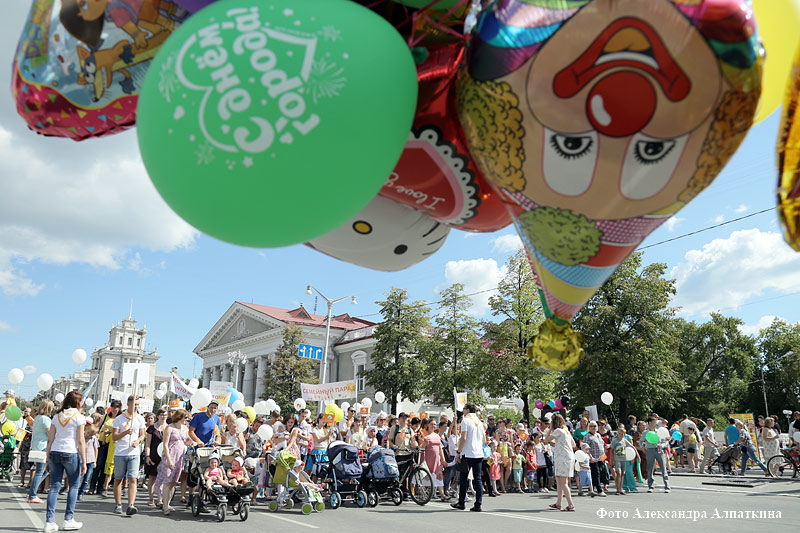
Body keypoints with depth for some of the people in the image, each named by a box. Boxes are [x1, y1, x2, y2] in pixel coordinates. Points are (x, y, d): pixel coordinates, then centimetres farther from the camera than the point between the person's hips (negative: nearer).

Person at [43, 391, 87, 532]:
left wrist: (48, 459, 16)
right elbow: (80, 441, -6)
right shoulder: (78, 416, -3)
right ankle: (68, 520, 9)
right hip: (71, 453, -5)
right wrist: (84, 461, -3)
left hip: (54, 453, 5)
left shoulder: (57, 415, 12)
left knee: (54, 486, 7)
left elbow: (50, 439, 11)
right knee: (74, 486, 9)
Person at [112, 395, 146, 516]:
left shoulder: (140, 419, 9)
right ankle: (118, 505, 20)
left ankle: (130, 506, -17)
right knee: (118, 480, 7)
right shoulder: (119, 419, 1)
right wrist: (126, 432, -20)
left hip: (134, 454, 1)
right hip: (120, 453, -1)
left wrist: (138, 441, -8)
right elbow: (114, 437, -3)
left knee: (133, 479, -11)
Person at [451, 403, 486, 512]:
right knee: (478, 479, 5)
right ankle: (478, 505, 3)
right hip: (479, 454, 6)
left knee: (463, 479, 5)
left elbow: (463, 438, -14)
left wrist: (458, 452, -9)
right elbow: (484, 440, 17)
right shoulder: (480, 422, 14)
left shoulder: (465, 421, -6)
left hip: (468, 454, -6)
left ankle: (461, 503, 12)